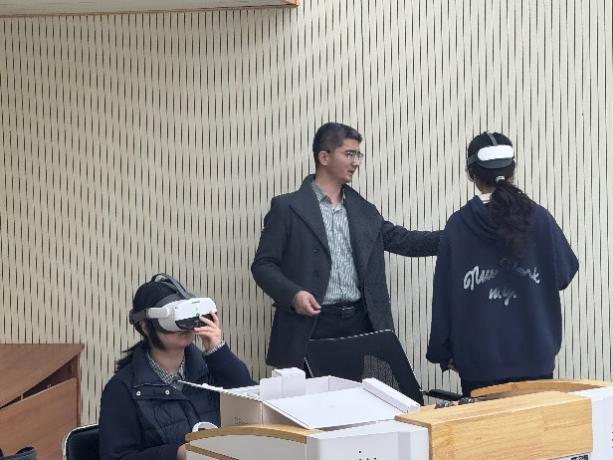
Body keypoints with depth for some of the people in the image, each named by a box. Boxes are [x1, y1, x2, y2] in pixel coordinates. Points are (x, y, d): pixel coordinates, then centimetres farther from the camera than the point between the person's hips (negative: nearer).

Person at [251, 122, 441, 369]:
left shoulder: (364, 210, 16)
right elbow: (263, 264, -1)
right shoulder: (287, 207, 1)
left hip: (361, 323, 4)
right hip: (312, 324, -4)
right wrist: (293, 294, -18)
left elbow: (402, 240, 12)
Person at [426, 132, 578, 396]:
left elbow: (444, 296, -2)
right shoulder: (538, 218, -5)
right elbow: (564, 274, 6)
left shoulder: (458, 226, -5)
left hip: (478, 361, -1)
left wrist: (443, 351, 6)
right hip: (534, 356, 1)